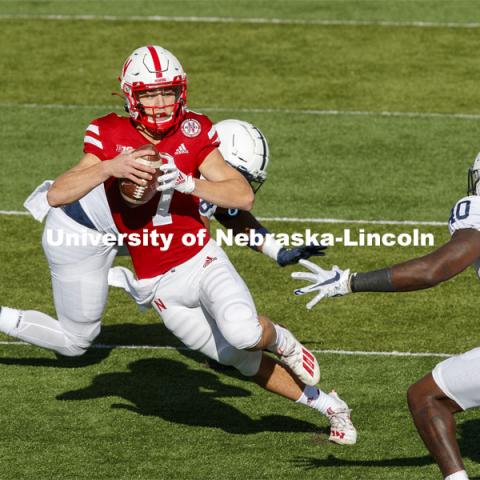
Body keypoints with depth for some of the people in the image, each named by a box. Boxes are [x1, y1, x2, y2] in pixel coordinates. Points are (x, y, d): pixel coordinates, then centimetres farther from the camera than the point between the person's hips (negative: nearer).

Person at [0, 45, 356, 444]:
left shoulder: (193, 132, -7)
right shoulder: (111, 136, -10)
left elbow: (244, 196, -13)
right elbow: (56, 196, -21)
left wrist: (186, 183, -27)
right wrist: (110, 167, -35)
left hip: (203, 261, 0)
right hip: (161, 287, 0)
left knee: (244, 332, -29)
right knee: (245, 363, 3)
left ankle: (278, 339, 8)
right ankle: (325, 403, 27)